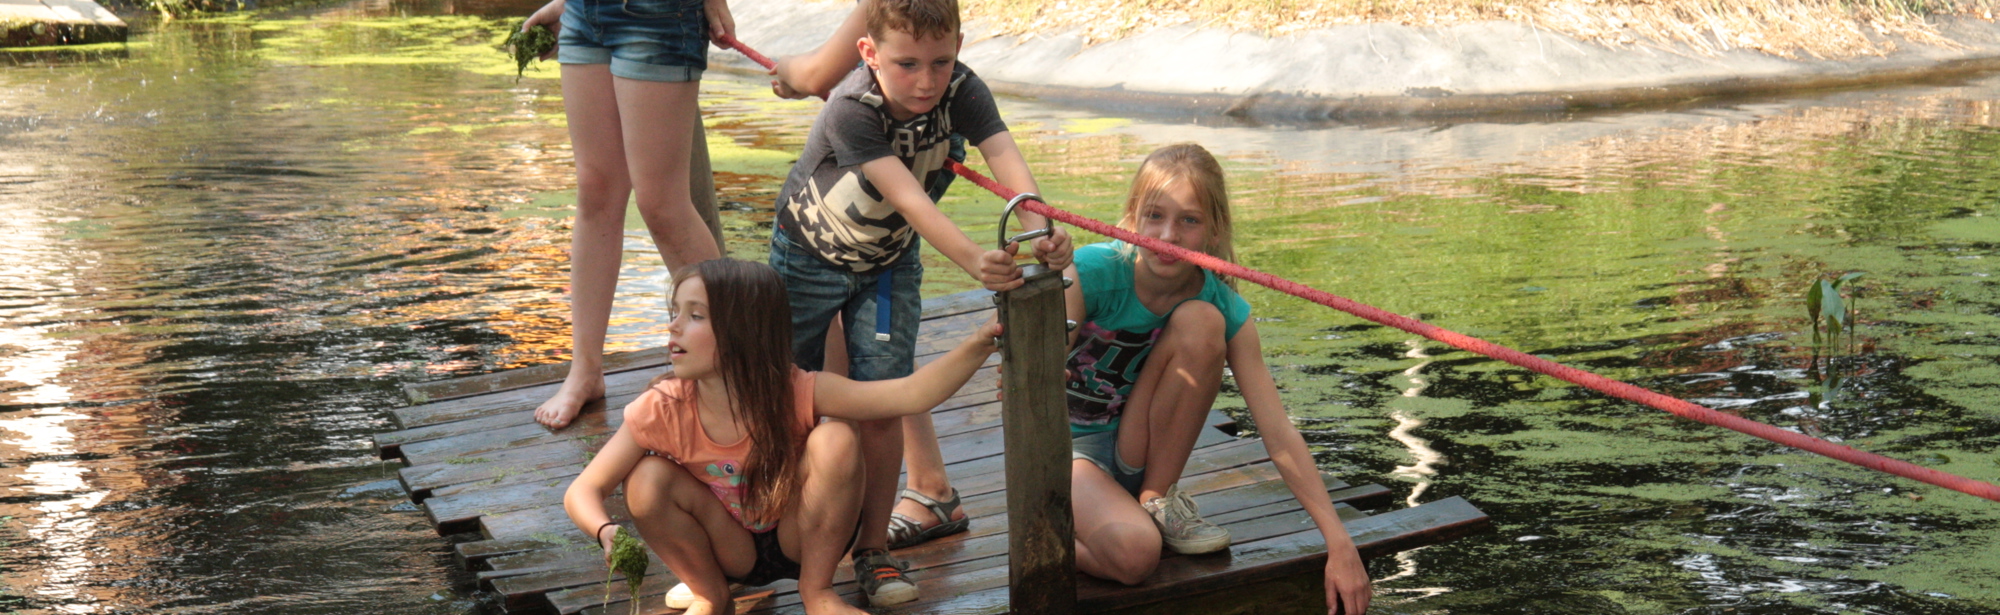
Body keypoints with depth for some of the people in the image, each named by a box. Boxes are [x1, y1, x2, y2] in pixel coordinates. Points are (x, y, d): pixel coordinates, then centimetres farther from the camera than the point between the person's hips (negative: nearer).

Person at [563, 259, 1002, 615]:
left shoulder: (798, 395, -27)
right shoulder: (661, 411, -23)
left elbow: (911, 395, -36)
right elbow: (582, 491, -20)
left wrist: (981, 342, -50)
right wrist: (607, 532, -42)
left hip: (801, 540, -1)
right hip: (729, 551, 1)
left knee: (835, 439, -29)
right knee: (647, 481, -27)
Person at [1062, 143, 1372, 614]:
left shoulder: (1224, 309, -14)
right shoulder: (1092, 273, -22)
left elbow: (1280, 437, -15)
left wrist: (1340, 544, -20)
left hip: (1136, 453, 4)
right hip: (1062, 447, -3)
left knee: (1200, 323, -23)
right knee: (1133, 553, -36)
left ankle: (1157, 500, -6)